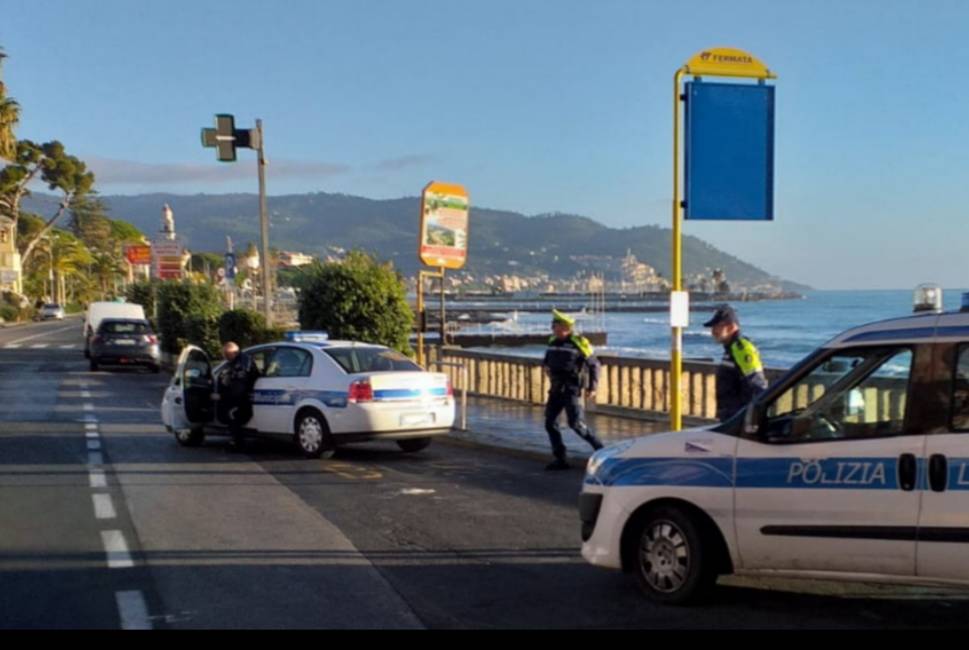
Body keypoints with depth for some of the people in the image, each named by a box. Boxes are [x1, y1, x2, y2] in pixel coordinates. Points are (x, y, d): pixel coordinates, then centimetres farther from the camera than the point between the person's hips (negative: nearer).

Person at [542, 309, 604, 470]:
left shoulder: (578, 343, -10)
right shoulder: (553, 342, 8)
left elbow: (594, 364, -3)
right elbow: (547, 359, 26)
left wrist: (593, 387, -7)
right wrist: (545, 365, 2)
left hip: (571, 389, -7)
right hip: (556, 389, 7)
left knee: (576, 423, -11)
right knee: (550, 422, 1)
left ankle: (598, 447, 8)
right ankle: (560, 459, 7)